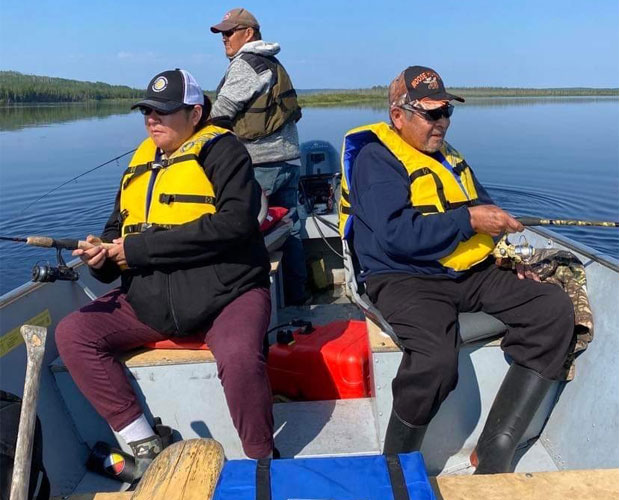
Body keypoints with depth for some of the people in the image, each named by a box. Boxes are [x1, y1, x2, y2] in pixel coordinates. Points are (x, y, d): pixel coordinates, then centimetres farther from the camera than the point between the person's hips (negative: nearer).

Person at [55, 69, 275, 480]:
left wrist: (141, 248, -17)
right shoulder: (140, 163, 15)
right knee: (73, 334, -7)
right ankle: (146, 446, 0)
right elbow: (118, 229, 23)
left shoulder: (221, 150, -5)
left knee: (240, 357, -33)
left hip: (225, 292, -6)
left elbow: (235, 222, -20)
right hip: (149, 300, 7)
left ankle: (261, 462, -5)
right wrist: (104, 256, -4)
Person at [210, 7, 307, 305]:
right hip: (288, 159, 9)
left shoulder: (245, 63, -7)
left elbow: (221, 112, -10)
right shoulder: (273, 64, 21)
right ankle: (296, 296, 18)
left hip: (259, 166, -9)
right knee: (290, 229, 10)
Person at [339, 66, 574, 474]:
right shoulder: (376, 159, -5)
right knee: (437, 359, -35)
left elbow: (483, 206, 26)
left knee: (554, 308, -11)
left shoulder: (448, 155, 21)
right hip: (408, 278, -8)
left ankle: (494, 454, -9)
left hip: (472, 272, 8)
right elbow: (395, 235, -19)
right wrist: (468, 221, -17)